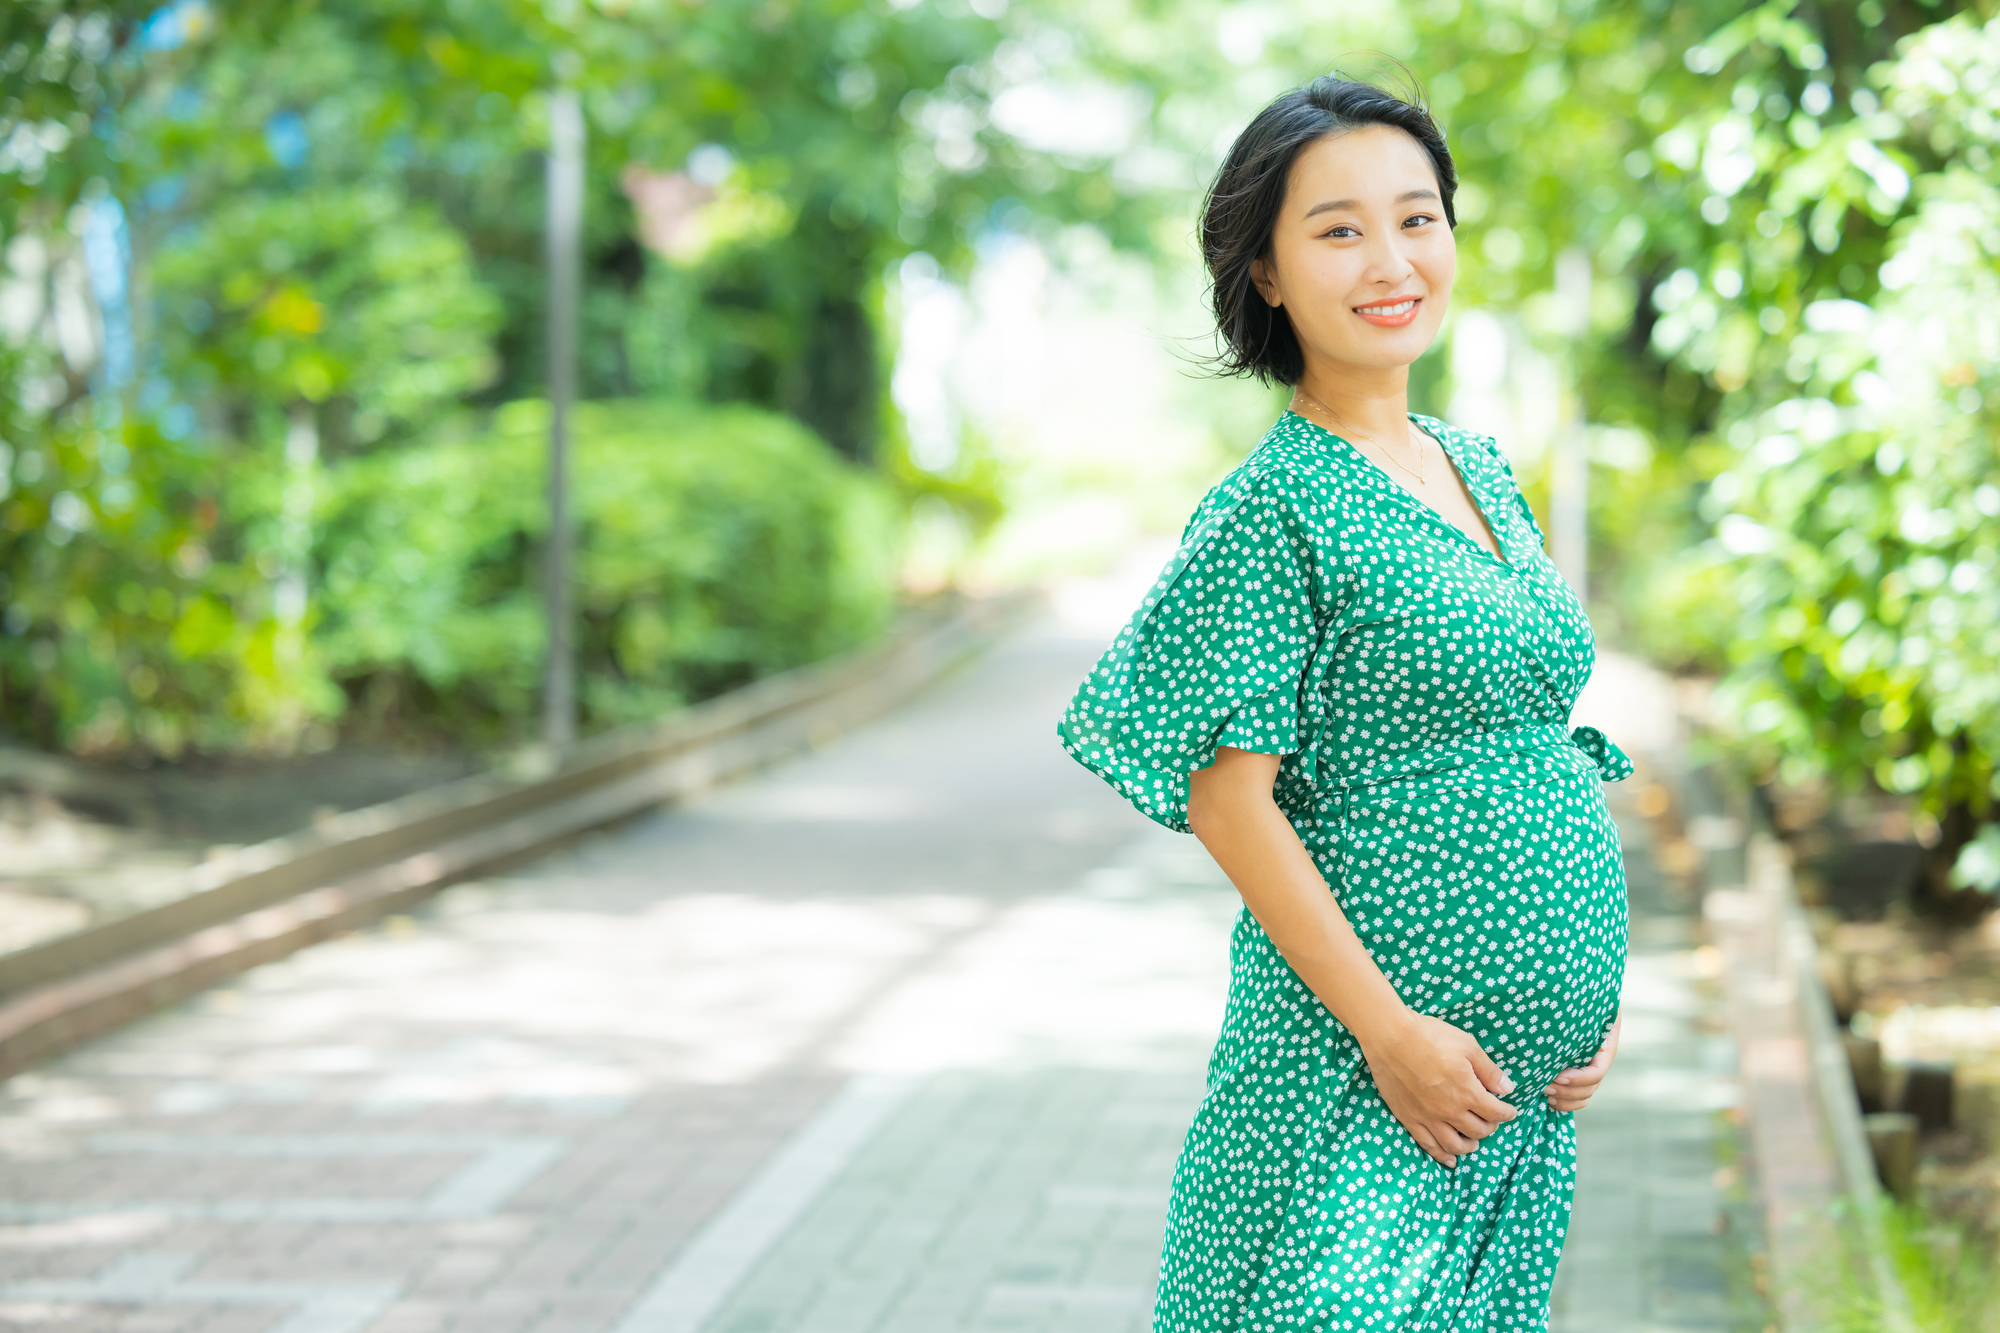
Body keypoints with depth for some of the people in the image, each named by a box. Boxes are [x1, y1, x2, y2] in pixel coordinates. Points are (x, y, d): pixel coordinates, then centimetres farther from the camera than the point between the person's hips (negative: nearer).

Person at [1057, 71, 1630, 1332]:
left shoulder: (1482, 470, 11)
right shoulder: (1272, 507, -12)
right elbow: (1229, 797, -14)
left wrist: (1595, 988, 9)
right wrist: (1387, 1028, -17)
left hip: (1531, 1055, 7)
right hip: (1357, 1055, -7)